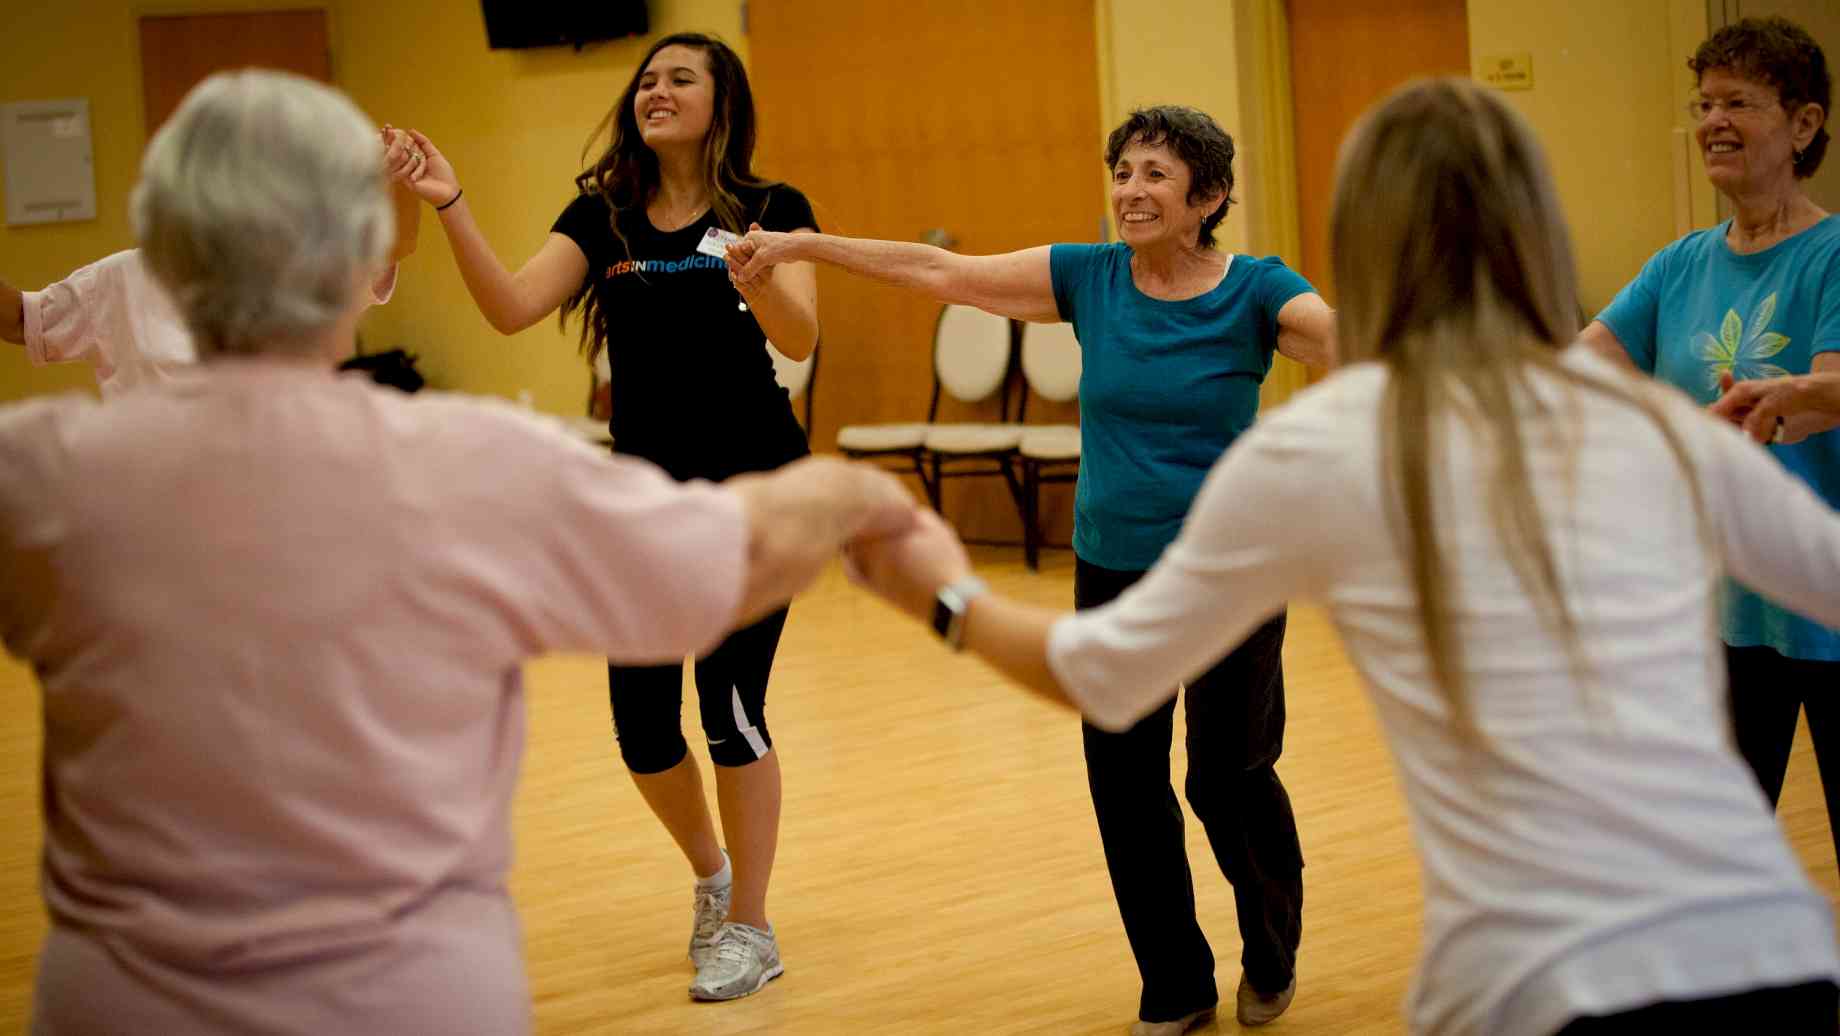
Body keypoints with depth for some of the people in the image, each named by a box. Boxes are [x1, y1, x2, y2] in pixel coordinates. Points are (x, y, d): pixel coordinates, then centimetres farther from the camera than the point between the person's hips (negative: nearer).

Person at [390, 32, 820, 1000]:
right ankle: (710, 874, 34)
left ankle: (749, 928, 10)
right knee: (641, 721, 5)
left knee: (731, 702, -7)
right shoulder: (602, 214, 4)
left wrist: (754, 269, -39)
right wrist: (452, 207, -23)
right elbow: (511, 307, -11)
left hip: (751, 486, -4)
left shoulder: (771, 210, -5)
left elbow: (800, 337, -20)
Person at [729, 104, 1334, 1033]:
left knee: (1228, 776, 4)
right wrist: (803, 245, -1)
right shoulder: (1089, 277, -1)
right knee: (1126, 786, 6)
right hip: (1112, 572, 3)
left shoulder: (1255, 291, -9)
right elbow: (943, 273, 0)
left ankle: (1272, 956, 32)